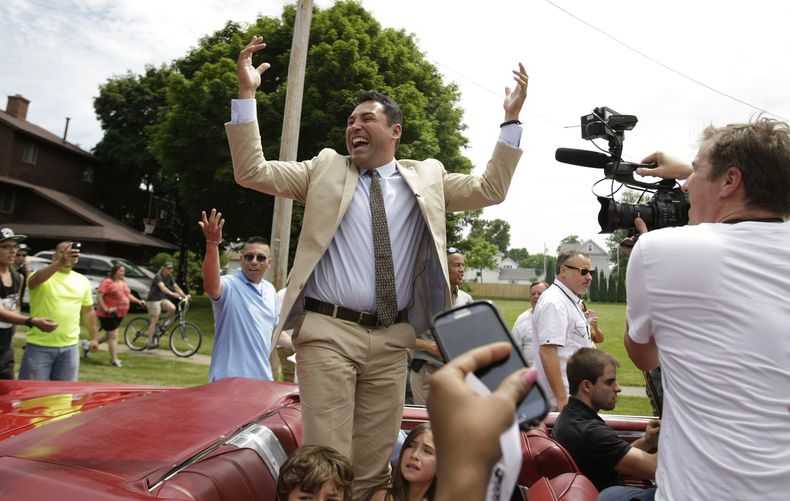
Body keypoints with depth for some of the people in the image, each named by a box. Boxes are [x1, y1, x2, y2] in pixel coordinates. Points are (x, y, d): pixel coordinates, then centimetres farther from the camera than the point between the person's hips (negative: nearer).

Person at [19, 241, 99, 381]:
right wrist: (60, 263, -45)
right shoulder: (42, 275, -6)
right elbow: (34, 280, -31)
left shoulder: (83, 281, 8)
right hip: (39, 346, -4)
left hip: (70, 347, 4)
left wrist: (94, 337, 16)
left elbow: (88, 311, 16)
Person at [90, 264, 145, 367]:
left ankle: (88, 346, 35)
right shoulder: (107, 282, -15)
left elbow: (128, 295, 21)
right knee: (113, 336, -4)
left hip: (119, 314, 9)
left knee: (108, 336, 18)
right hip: (108, 315, -9)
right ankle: (114, 359, 5)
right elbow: (98, 297, -19)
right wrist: (106, 309, -24)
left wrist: (138, 301, 6)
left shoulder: (123, 283, 12)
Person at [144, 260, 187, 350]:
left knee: (172, 308, -19)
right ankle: (150, 343, -4)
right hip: (153, 300, -7)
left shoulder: (170, 277, 4)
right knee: (154, 320, -9)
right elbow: (162, 287, -36)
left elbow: (176, 287, -1)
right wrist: (172, 294, -50)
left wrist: (184, 295, -15)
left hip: (162, 299, 7)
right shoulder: (158, 276, -19)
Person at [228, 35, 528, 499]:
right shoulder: (325, 168, 9)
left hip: (392, 338, 2)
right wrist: (247, 93, -3)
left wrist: (511, 118, 5)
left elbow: (490, 190, 11)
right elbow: (252, 173, 4)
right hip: (329, 331, -2)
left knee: (375, 461, 12)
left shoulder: (427, 177, 13)